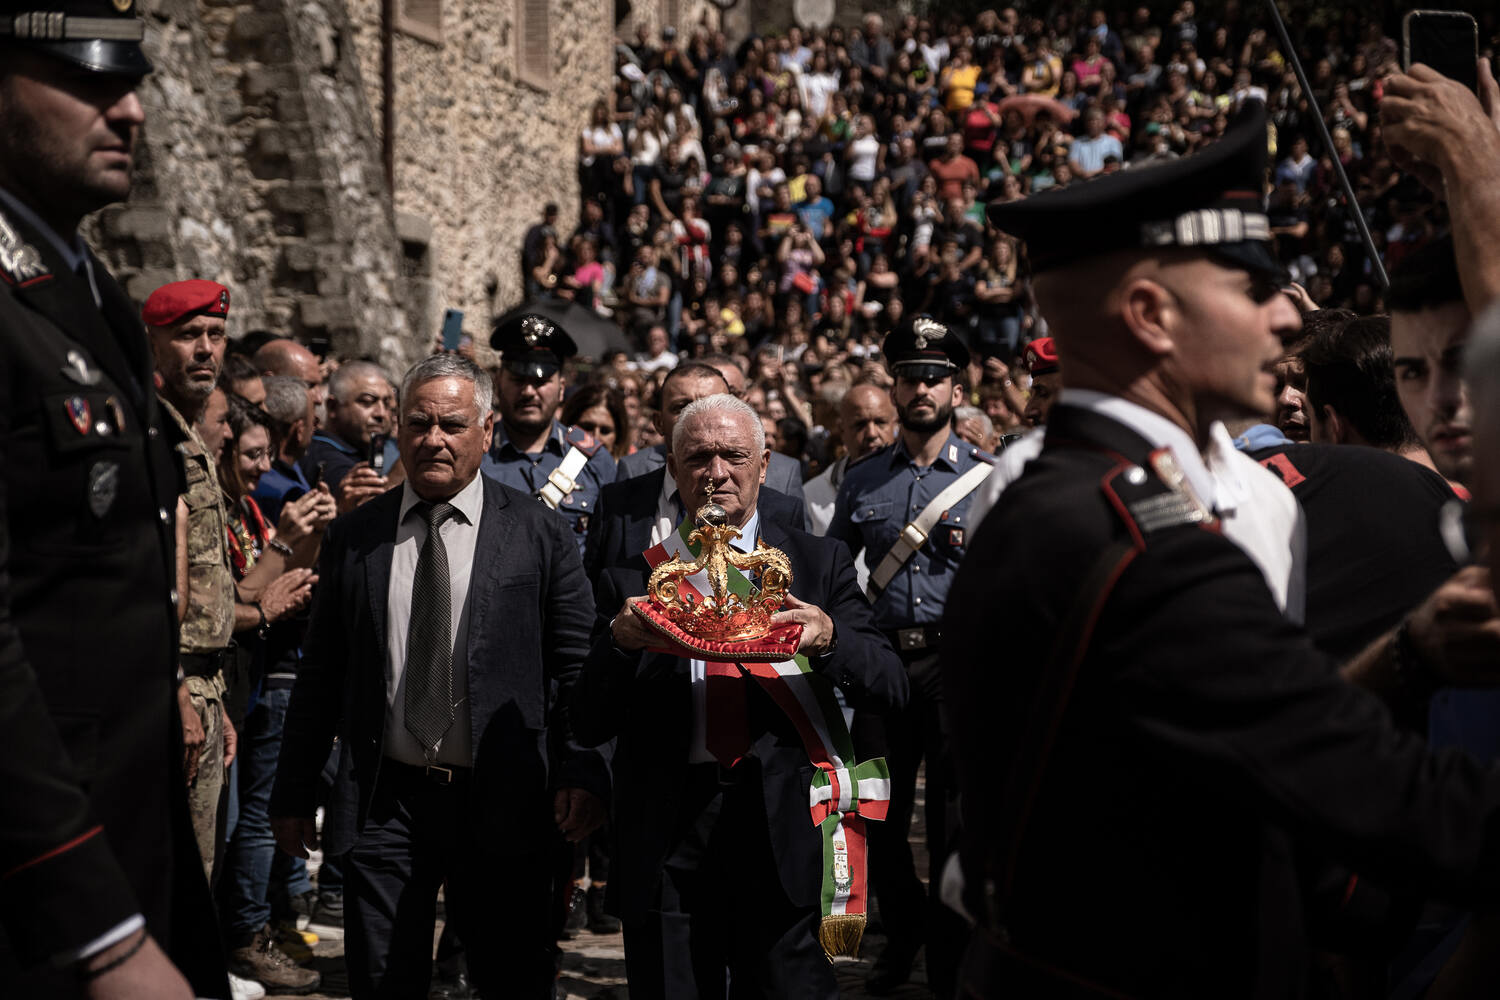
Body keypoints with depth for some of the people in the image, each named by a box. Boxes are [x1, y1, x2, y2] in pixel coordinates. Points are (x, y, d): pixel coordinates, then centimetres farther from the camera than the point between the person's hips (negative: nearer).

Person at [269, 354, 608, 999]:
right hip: (381, 803, 2)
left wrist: (584, 770, -13)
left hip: (502, 803, -1)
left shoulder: (539, 534, 1)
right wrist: (294, 793, 9)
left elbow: (577, 665, -1)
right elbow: (320, 675, 10)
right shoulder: (352, 538, 7)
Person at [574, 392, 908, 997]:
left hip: (783, 831, 0)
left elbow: (890, 689, 2)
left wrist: (829, 637, -18)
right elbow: (590, 725, 3)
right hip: (665, 846, 1)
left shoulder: (818, 564, 8)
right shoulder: (631, 578, 7)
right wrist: (618, 644, -16)